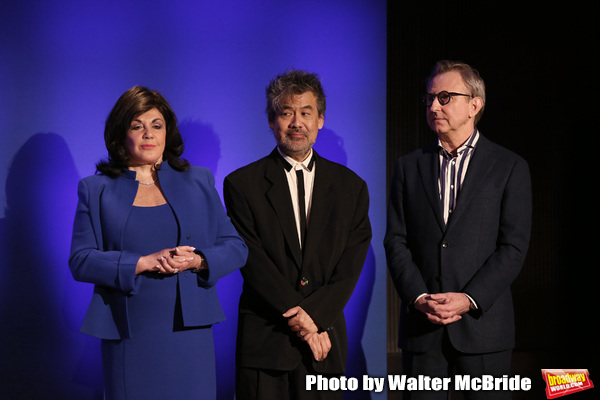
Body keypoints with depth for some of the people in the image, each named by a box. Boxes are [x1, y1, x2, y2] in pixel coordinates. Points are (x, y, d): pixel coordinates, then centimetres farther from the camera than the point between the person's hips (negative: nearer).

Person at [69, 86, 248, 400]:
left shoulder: (198, 182, 11)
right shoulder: (96, 189, 7)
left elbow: (236, 248, 8)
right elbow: (80, 261, -2)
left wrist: (196, 261, -13)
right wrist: (146, 262, -14)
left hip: (189, 330, 1)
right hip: (128, 334, -1)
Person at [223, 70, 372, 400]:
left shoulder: (351, 186, 8)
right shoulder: (241, 184, 1)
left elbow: (350, 267, 1)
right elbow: (253, 262, -7)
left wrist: (314, 314, -13)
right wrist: (300, 321, -13)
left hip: (324, 338, 2)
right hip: (263, 340, -2)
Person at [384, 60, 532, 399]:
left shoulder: (510, 168, 3)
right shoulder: (409, 167, 11)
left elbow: (514, 247, -4)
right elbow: (396, 241, 5)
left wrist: (469, 300, -14)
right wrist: (419, 298, -9)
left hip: (482, 325, -2)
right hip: (421, 326, 2)